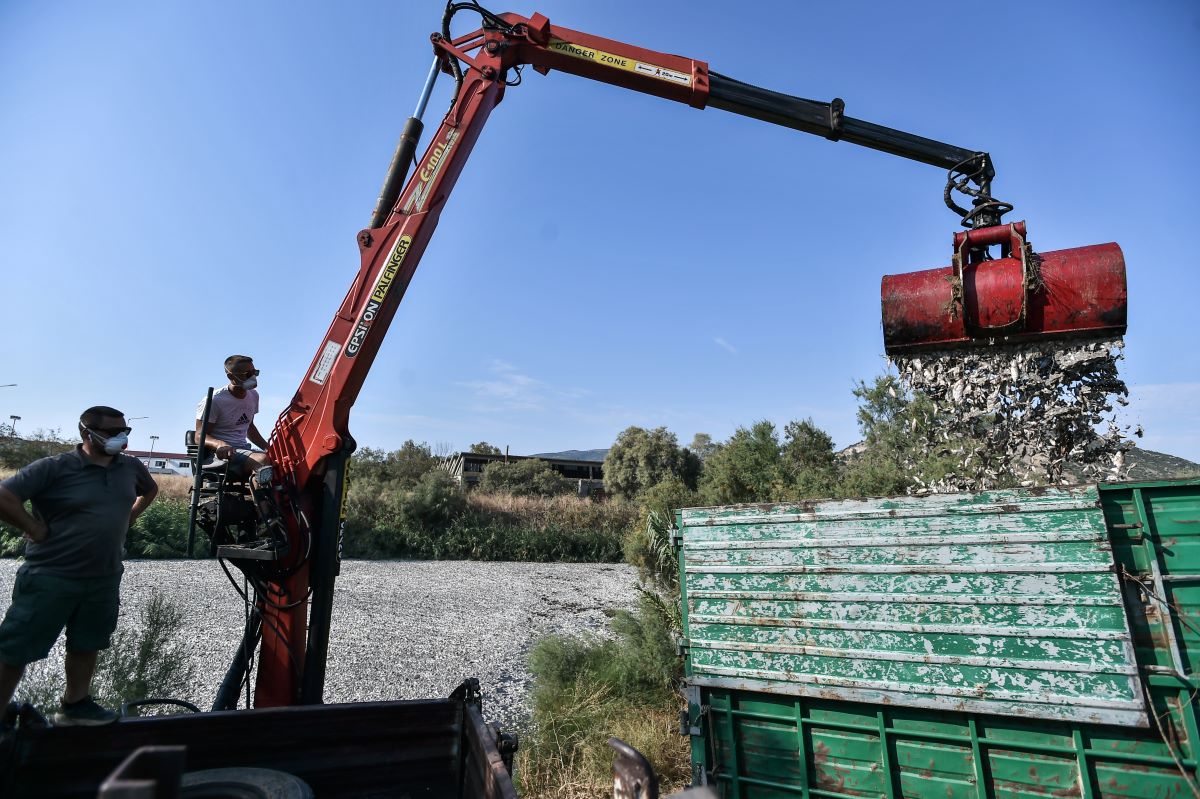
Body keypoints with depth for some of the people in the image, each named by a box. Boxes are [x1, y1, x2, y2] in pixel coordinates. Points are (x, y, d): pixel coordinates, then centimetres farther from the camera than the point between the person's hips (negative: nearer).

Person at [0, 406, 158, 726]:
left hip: (104, 579, 6)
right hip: (50, 577, -6)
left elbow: (150, 489, 23)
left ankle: (75, 705, 34)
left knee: (87, 645, 18)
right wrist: (35, 528, -17)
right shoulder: (54, 468, -15)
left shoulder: (131, 467, 3)